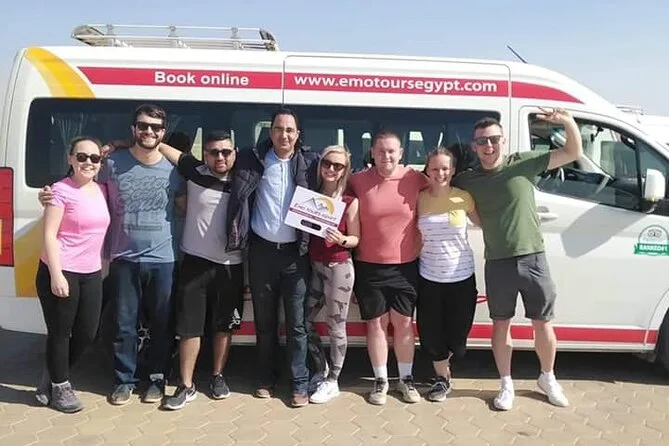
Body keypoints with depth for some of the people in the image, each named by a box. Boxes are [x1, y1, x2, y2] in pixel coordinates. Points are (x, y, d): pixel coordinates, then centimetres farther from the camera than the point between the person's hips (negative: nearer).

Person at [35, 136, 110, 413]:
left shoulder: (100, 190, 9)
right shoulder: (61, 190, -11)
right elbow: (49, 235, -14)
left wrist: (103, 263, 11)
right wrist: (56, 275, -18)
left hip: (92, 274, 7)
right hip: (61, 272, -7)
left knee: (87, 333, 12)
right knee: (60, 333, 6)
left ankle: (54, 376, 34)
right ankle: (60, 386, 24)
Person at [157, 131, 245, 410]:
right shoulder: (194, 172, -3)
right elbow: (160, 146, 2)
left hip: (230, 266, 1)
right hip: (195, 263, -1)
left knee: (224, 326, 12)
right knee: (189, 327, 3)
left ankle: (218, 376, 30)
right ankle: (186, 386, 15)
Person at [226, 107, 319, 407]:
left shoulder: (310, 162, 1)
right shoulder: (255, 159, 2)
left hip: (295, 252, -1)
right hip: (262, 250, 1)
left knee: (296, 323, 3)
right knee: (264, 321, 12)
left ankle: (300, 384, 13)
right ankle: (266, 378, 26)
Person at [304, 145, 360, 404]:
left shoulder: (351, 202, -7)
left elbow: (356, 239, -4)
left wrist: (341, 240, -23)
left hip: (339, 268, -5)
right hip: (314, 266, 5)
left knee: (335, 327, 3)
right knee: (304, 320, 12)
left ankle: (332, 382, 18)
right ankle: (321, 370, 32)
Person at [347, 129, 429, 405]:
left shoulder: (415, 179, -4)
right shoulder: (358, 181, -5)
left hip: (405, 265, 0)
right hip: (369, 266, 0)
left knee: (403, 322, 9)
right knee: (377, 322, 9)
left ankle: (406, 378, 25)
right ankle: (380, 380, 23)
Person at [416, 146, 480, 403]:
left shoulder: (464, 198, -5)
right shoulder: (419, 199, -3)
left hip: (461, 278, 0)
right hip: (429, 278, 1)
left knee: (457, 334, 9)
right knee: (431, 333, 7)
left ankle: (443, 367, 41)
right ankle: (442, 378, 31)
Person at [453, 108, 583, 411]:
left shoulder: (524, 163, -2)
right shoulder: (466, 180, 2)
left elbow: (573, 153, 1)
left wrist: (568, 121, -15)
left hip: (533, 259, 0)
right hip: (497, 264, 1)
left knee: (543, 323, 11)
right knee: (501, 325, 11)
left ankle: (548, 378, 33)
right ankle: (506, 384, 28)